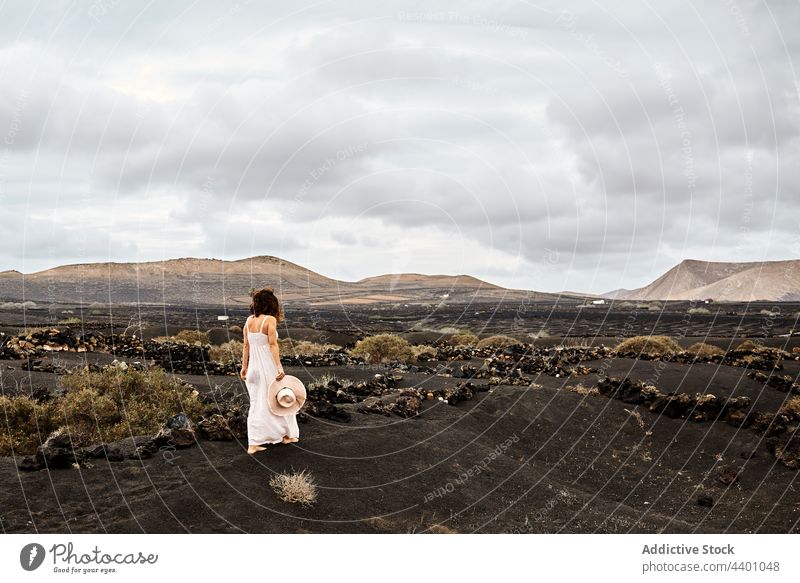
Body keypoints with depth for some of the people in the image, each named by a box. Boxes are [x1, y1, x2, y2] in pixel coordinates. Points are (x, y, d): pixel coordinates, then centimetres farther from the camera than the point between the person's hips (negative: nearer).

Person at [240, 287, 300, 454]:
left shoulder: (249, 320, 5)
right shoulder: (270, 320, -12)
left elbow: (246, 345, 8)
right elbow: (273, 345, -18)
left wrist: (244, 367, 14)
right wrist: (279, 367, -20)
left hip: (253, 366, 6)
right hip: (268, 365, -5)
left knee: (256, 403, 11)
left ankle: (253, 443, 8)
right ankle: (286, 434, 27)